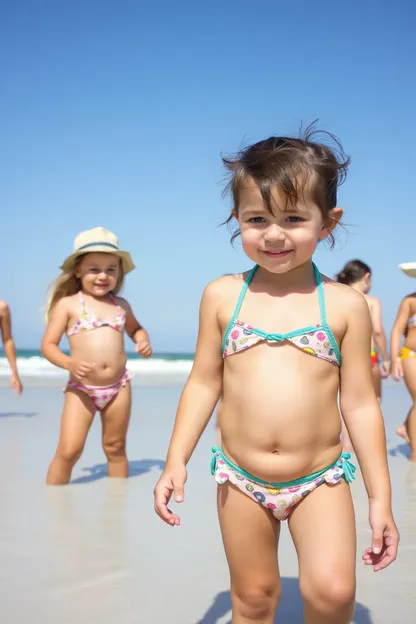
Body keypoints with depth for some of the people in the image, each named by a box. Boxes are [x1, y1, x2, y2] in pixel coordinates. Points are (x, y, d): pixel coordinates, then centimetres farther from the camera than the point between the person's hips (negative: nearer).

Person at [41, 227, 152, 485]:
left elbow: (135, 328, 29)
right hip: (81, 388, -4)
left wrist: (143, 340, 6)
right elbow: (48, 344, -4)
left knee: (115, 448, 14)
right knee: (69, 450, -11)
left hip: (119, 387, 4)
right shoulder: (67, 304, -3)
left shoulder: (121, 305, 10)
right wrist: (70, 363, -23)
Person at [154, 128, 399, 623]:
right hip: (241, 481, 2)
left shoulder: (346, 305, -4)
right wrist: (176, 462, 1)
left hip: (320, 481, -1)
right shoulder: (223, 296, 0)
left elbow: (360, 403, -1)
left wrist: (380, 497, 0)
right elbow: (203, 383, 6)